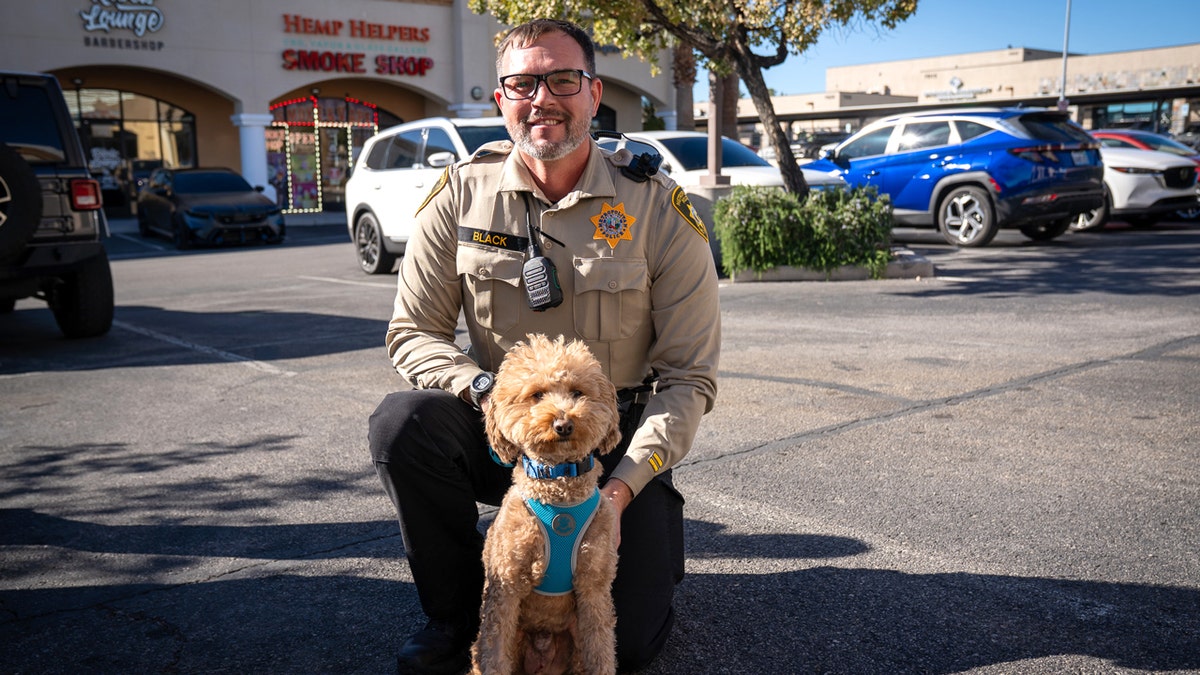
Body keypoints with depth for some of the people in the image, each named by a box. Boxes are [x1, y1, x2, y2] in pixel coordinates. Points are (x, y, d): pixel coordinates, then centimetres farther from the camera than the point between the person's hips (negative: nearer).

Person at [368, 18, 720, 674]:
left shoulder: (658, 209, -11)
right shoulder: (462, 193, -6)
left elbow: (689, 373, -10)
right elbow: (413, 331, -1)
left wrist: (625, 485, -22)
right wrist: (487, 390, -22)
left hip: (617, 440, -1)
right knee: (403, 422, -28)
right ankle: (457, 615, -3)